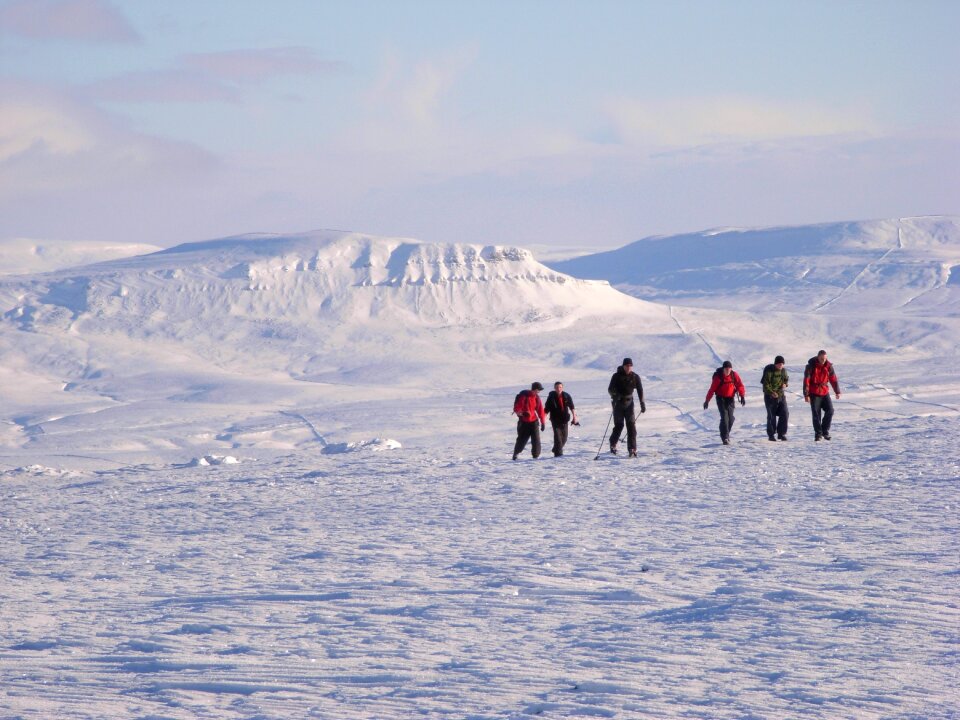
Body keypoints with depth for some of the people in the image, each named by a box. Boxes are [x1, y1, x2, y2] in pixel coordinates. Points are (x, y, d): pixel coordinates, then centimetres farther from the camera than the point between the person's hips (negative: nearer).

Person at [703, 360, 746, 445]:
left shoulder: (734, 375, -5)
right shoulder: (718, 377, -14)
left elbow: (740, 385, -7)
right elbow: (712, 389, -12)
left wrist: (742, 396, -20)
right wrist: (707, 400, -11)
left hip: (730, 398, 4)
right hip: (721, 398, -4)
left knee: (730, 418, 4)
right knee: (724, 417, -16)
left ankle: (726, 434, 26)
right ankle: (725, 438, -18)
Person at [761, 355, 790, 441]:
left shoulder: (783, 370, 4)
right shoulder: (769, 370, -13)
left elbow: (787, 379, 19)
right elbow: (765, 383, -14)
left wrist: (785, 384, -5)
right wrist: (771, 392, -25)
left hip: (781, 395, 5)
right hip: (770, 395, -5)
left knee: (785, 414, -1)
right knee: (771, 416, 0)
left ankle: (781, 434, 10)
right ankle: (771, 435, 9)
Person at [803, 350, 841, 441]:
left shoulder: (828, 366, -2)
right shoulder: (811, 366, -12)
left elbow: (833, 379, 5)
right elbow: (806, 380, -13)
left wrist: (837, 392, 6)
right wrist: (806, 395, -16)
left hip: (825, 392, 3)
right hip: (814, 393, -3)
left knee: (830, 411, -5)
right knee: (816, 414, -4)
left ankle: (825, 431, 8)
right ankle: (818, 434, 2)